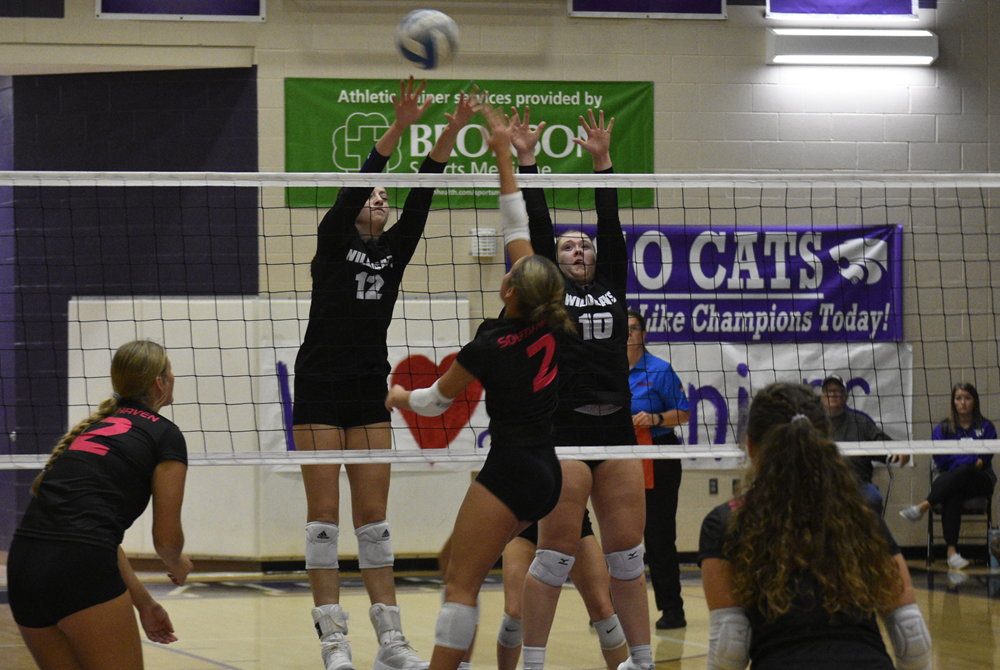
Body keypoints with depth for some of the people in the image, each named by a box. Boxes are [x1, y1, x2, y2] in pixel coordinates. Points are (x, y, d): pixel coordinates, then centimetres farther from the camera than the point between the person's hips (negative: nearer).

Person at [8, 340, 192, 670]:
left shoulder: (93, 428, 25)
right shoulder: (165, 435, 5)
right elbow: (166, 537, 5)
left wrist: (144, 602, 29)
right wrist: (178, 565, 28)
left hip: (21, 566, 7)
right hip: (80, 567, -7)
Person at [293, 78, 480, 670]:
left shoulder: (395, 251, 11)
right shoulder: (333, 242, 0)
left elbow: (421, 196, 0)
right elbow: (355, 183, -14)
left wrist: (452, 131, -11)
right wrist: (399, 127, -26)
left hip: (370, 392, 4)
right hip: (321, 388, -4)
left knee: (374, 515, 5)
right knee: (325, 513, -4)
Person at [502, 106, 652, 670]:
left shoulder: (612, 287, 17)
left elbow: (612, 228, 13)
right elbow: (536, 228, 3)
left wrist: (603, 161, 10)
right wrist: (526, 159, 2)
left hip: (616, 428, 4)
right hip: (563, 428, -4)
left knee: (628, 551, 7)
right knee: (558, 551, -6)